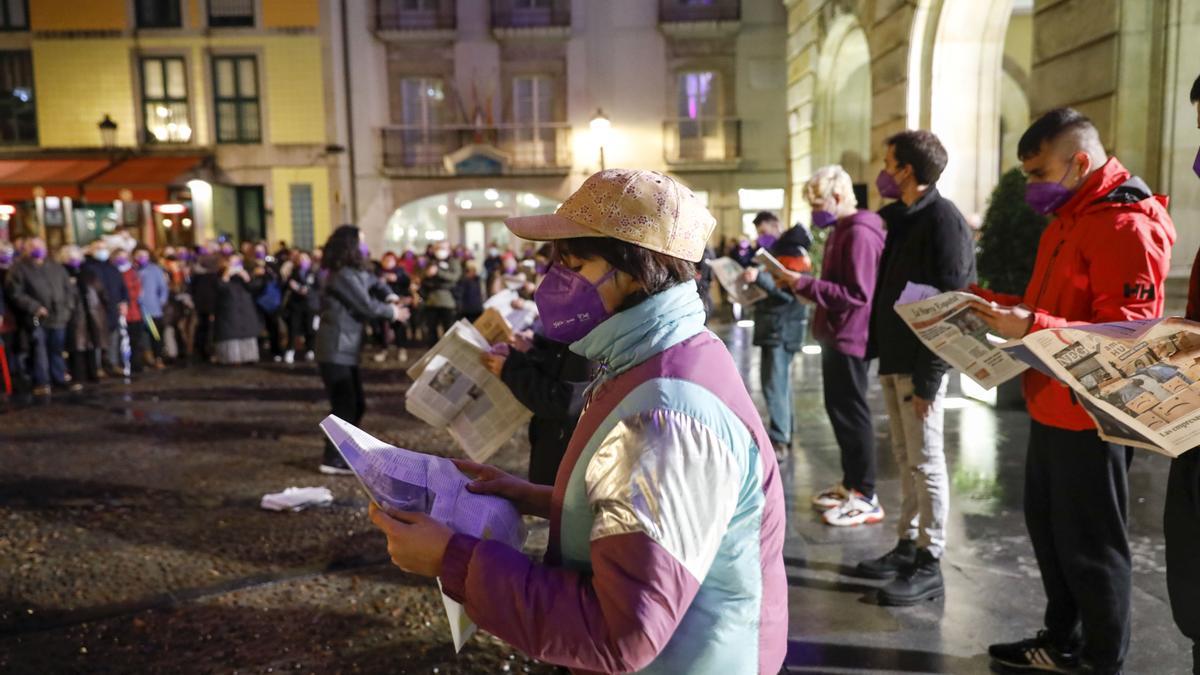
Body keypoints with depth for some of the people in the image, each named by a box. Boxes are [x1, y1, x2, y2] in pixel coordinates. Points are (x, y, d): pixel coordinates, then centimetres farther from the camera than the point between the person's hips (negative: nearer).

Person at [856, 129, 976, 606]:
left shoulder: (943, 220, -13)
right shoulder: (901, 218, 14)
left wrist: (929, 374, -20)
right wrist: (881, 352, 13)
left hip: (919, 364, -9)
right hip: (895, 359, 9)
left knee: (926, 463, -1)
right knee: (905, 459, 15)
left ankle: (929, 565, 9)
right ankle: (908, 547, 26)